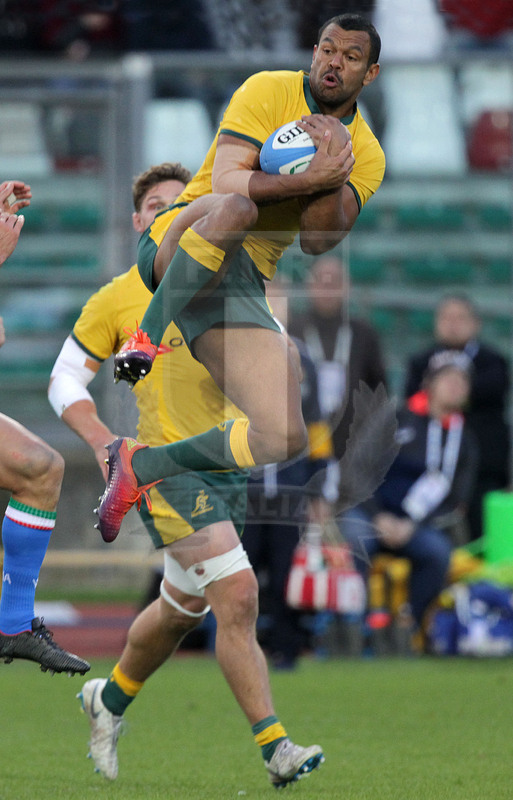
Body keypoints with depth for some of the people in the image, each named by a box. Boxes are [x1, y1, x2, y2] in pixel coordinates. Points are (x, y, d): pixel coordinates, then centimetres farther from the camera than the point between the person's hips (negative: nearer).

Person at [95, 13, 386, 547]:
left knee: (285, 438, -12)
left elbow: (318, 241, -3)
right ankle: (147, 337, -25)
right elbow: (225, 181, -14)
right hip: (179, 244, -5)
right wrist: (310, 179, -25)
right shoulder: (269, 91, 0)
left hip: (242, 283, 5)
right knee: (233, 209, -43)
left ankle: (139, 467, 10)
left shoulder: (366, 156, 12)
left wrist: (333, 179, -20)